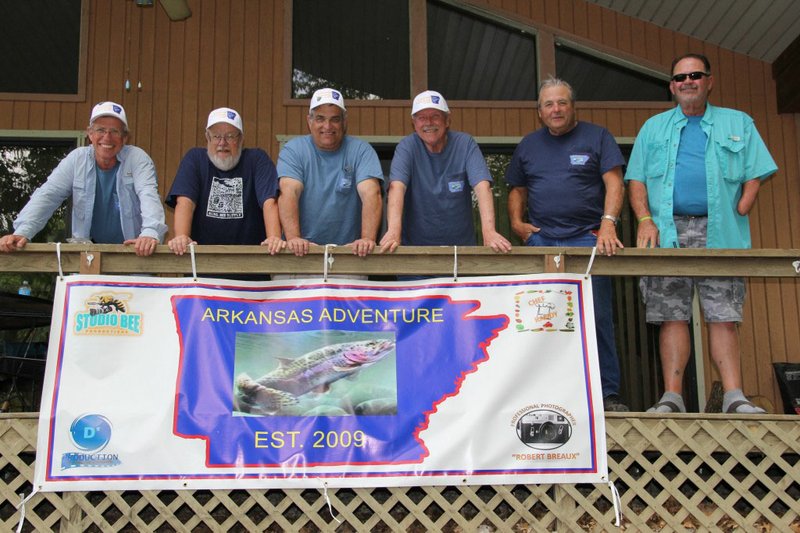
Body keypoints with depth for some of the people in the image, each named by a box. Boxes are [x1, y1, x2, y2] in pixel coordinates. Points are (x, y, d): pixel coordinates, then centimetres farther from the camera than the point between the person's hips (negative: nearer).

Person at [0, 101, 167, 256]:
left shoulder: (138, 158, -5)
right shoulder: (77, 159, 2)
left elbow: (149, 195, -20)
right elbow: (47, 196, -4)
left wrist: (150, 233, -41)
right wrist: (22, 232, -20)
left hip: (132, 250, -2)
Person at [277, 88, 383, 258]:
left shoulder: (361, 150, 4)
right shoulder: (292, 150, 4)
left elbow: (371, 194, -10)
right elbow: (289, 193, -10)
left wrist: (367, 238, -26)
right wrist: (293, 238, -26)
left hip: (349, 250, 0)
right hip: (304, 251, 1)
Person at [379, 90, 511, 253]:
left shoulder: (465, 144, 0)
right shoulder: (406, 147, -1)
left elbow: (482, 186, -13)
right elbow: (397, 187, -17)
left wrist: (489, 231, -30)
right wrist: (394, 231, -35)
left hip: (462, 243, 1)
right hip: (415, 244, -1)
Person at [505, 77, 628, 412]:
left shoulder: (596, 137, 8)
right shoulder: (528, 145, 18)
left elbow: (614, 183, -1)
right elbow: (517, 190, 23)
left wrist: (608, 222, -15)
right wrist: (516, 222, 5)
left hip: (587, 237, -3)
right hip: (540, 240, 3)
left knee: (597, 318, -6)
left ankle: (607, 393, 1)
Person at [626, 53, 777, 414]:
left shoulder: (738, 124, 17)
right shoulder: (653, 127, 19)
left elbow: (754, 175, 10)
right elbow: (636, 179, 11)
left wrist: (736, 215, -6)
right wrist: (645, 219, -5)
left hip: (718, 233, 0)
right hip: (668, 232, 1)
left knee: (723, 316, -5)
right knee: (672, 316, -5)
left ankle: (734, 397, -6)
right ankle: (672, 397, -5)